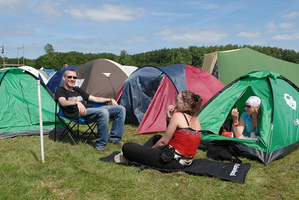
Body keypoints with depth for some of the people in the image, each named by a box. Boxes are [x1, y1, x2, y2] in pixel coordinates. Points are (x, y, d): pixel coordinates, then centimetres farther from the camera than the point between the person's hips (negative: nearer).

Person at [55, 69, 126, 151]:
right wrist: (77, 102, -34)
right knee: (103, 112, -38)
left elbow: (94, 99, 30)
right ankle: (100, 144, -26)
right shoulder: (60, 90, 8)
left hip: (91, 109, 8)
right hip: (78, 113, -8)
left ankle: (114, 138, 3)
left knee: (121, 109, -2)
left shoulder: (78, 90, 30)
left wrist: (110, 100, 19)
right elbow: (63, 102, -15)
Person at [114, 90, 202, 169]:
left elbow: (163, 142, -10)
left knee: (127, 147, -8)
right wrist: (170, 117, 5)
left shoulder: (178, 116, -15)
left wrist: (151, 149, 8)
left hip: (172, 161, -9)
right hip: (186, 162, 9)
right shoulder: (197, 121, 7)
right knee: (157, 137, 34)